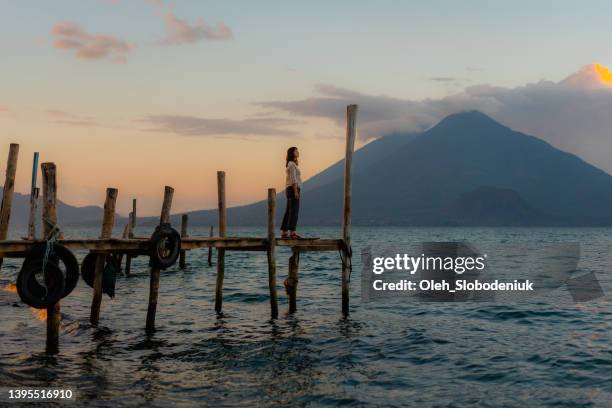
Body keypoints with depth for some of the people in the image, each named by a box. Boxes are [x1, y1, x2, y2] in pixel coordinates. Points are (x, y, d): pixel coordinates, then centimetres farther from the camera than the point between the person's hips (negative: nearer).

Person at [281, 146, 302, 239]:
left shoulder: (291, 165, 21)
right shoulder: (292, 164, -10)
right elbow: (293, 179, -18)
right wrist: (296, 191, -22)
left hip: (290, 190, 10)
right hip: (293, 189, -10)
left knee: (289, 212, 7)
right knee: (294, 211, -12)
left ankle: (284, 233, 6)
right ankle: (292, 233, -15)